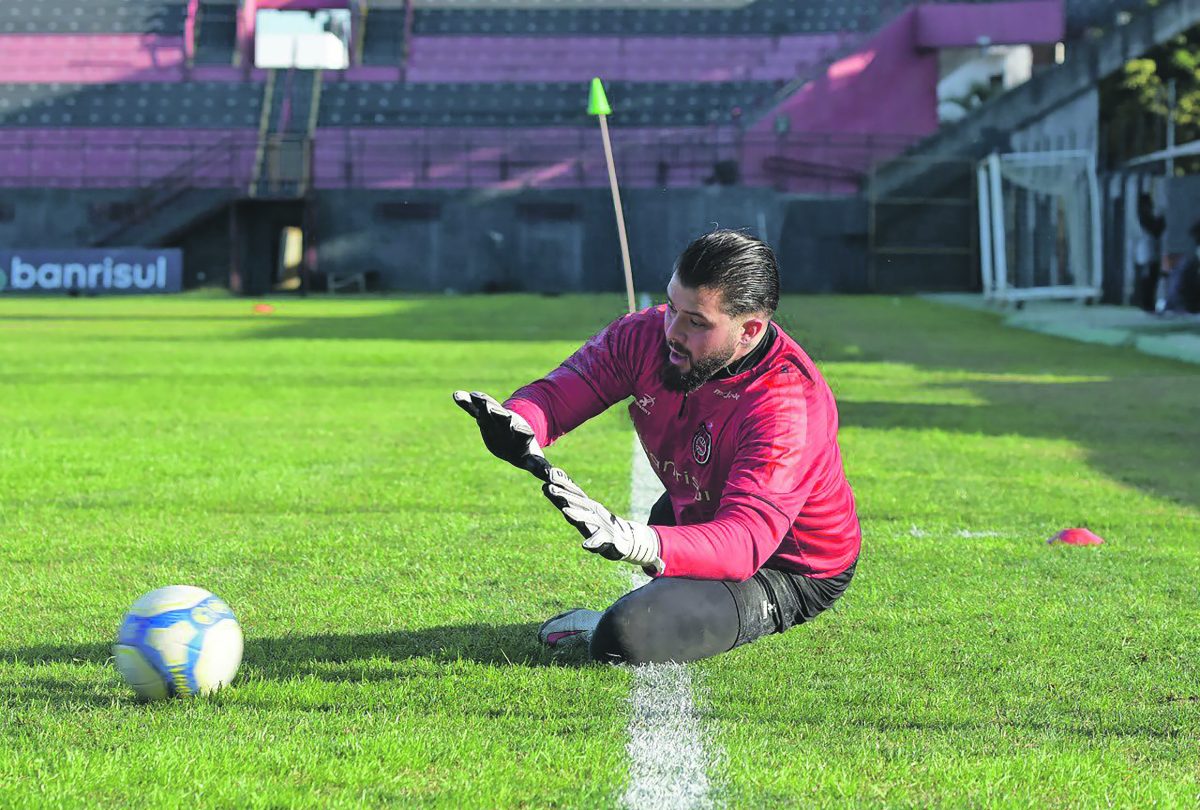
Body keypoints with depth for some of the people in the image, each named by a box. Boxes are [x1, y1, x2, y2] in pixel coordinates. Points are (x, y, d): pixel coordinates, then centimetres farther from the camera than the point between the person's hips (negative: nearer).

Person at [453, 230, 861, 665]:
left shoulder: (789, 408, -37)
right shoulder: (648, 335, -15)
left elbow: (745, 541, -46)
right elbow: (558, 391, -18)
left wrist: (640, 544, -64)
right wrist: (519, 424, -44)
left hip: (788, 575, -8)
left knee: (624, 639, -26)